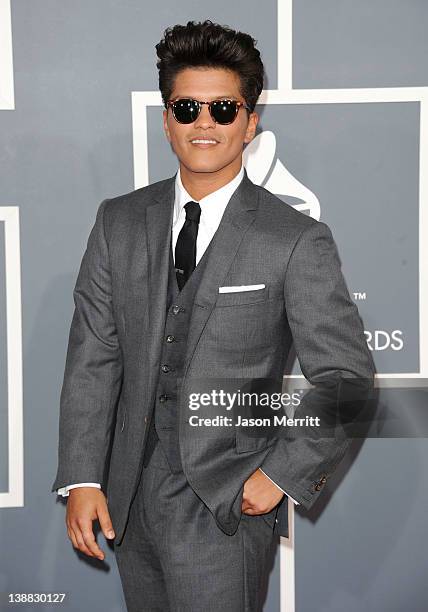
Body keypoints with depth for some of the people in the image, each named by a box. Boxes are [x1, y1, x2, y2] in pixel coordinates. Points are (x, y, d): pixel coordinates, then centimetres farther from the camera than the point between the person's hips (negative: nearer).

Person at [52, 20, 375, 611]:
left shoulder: (298, 241, -7)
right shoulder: (119, 222, 5)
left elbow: (346, 376, -4)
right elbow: (93, 357, 3)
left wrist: (283, 475, -9)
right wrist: (82, 478, -3)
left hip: (226, 498, -4)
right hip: (128, 493, 4)